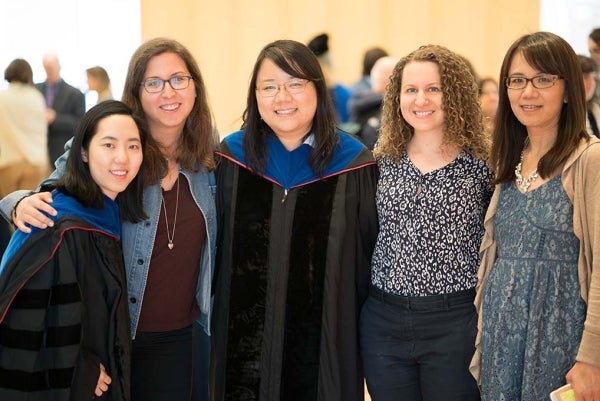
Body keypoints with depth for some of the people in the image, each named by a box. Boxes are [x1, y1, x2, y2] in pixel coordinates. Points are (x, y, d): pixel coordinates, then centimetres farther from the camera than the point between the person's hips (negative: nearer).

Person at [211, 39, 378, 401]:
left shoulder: (353, 165, -5)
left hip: (325, 345, -1)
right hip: (243, 345, 1)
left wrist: (362, 328, -4)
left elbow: (369, 258, -2)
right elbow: (212, 247, 6)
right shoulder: (231, 158, 0)